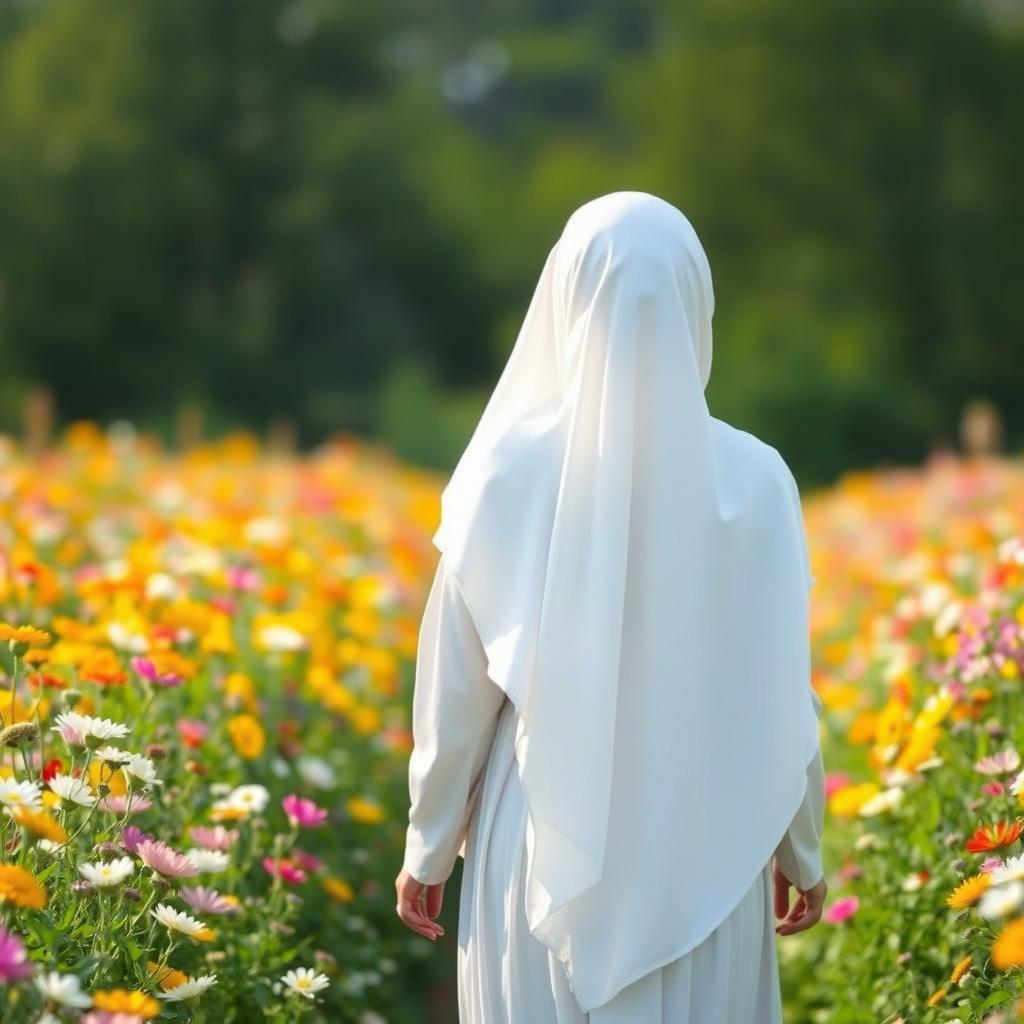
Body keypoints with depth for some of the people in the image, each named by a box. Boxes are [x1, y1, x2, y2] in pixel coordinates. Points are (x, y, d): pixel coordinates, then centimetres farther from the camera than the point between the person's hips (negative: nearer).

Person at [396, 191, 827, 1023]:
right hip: (702, 853, 0)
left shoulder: (509, 469, -11)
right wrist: (802, 849, 11)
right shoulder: (753, 479, -11)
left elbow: (456, 691, -5)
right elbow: (782, 694, -4)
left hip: (545, 847, 0)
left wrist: (429, 847, 8)